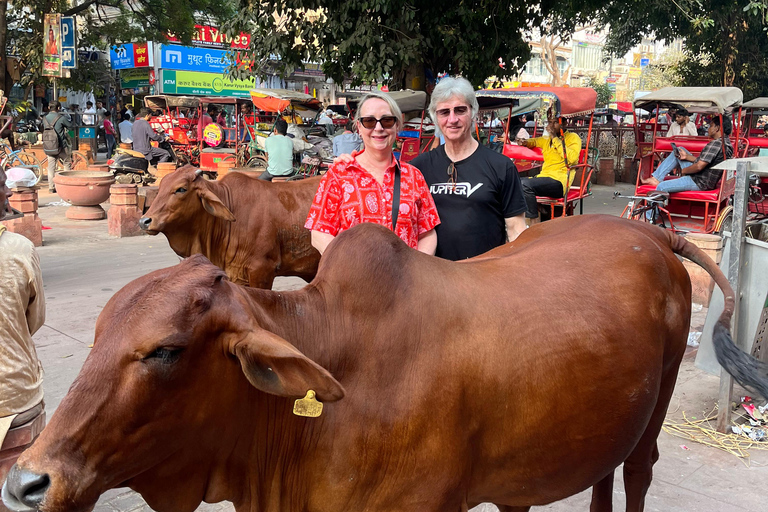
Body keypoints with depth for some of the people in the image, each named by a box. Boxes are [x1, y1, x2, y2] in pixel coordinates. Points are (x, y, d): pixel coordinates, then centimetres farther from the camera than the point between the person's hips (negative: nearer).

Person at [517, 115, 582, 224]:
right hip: (544, 177, 8)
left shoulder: (573, 137, 3)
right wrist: (525, 142, 20)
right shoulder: (547, 139, 24)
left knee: (526, 184, -31)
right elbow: (535, 141, 45)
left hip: (559, 181, -8)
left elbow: (571, 158, -16)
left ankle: (534, 223, -26)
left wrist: (555, 138, -12)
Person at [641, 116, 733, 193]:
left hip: (700, 183, -11)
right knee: (679, 149, 19)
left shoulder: (716, 143, -22)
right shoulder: (727, 143, 10)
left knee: (661, 187, -15)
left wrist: (683, 170, -8)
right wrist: (687, 156, 7)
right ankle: (656, 178, 16)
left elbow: (699, 166, -26)